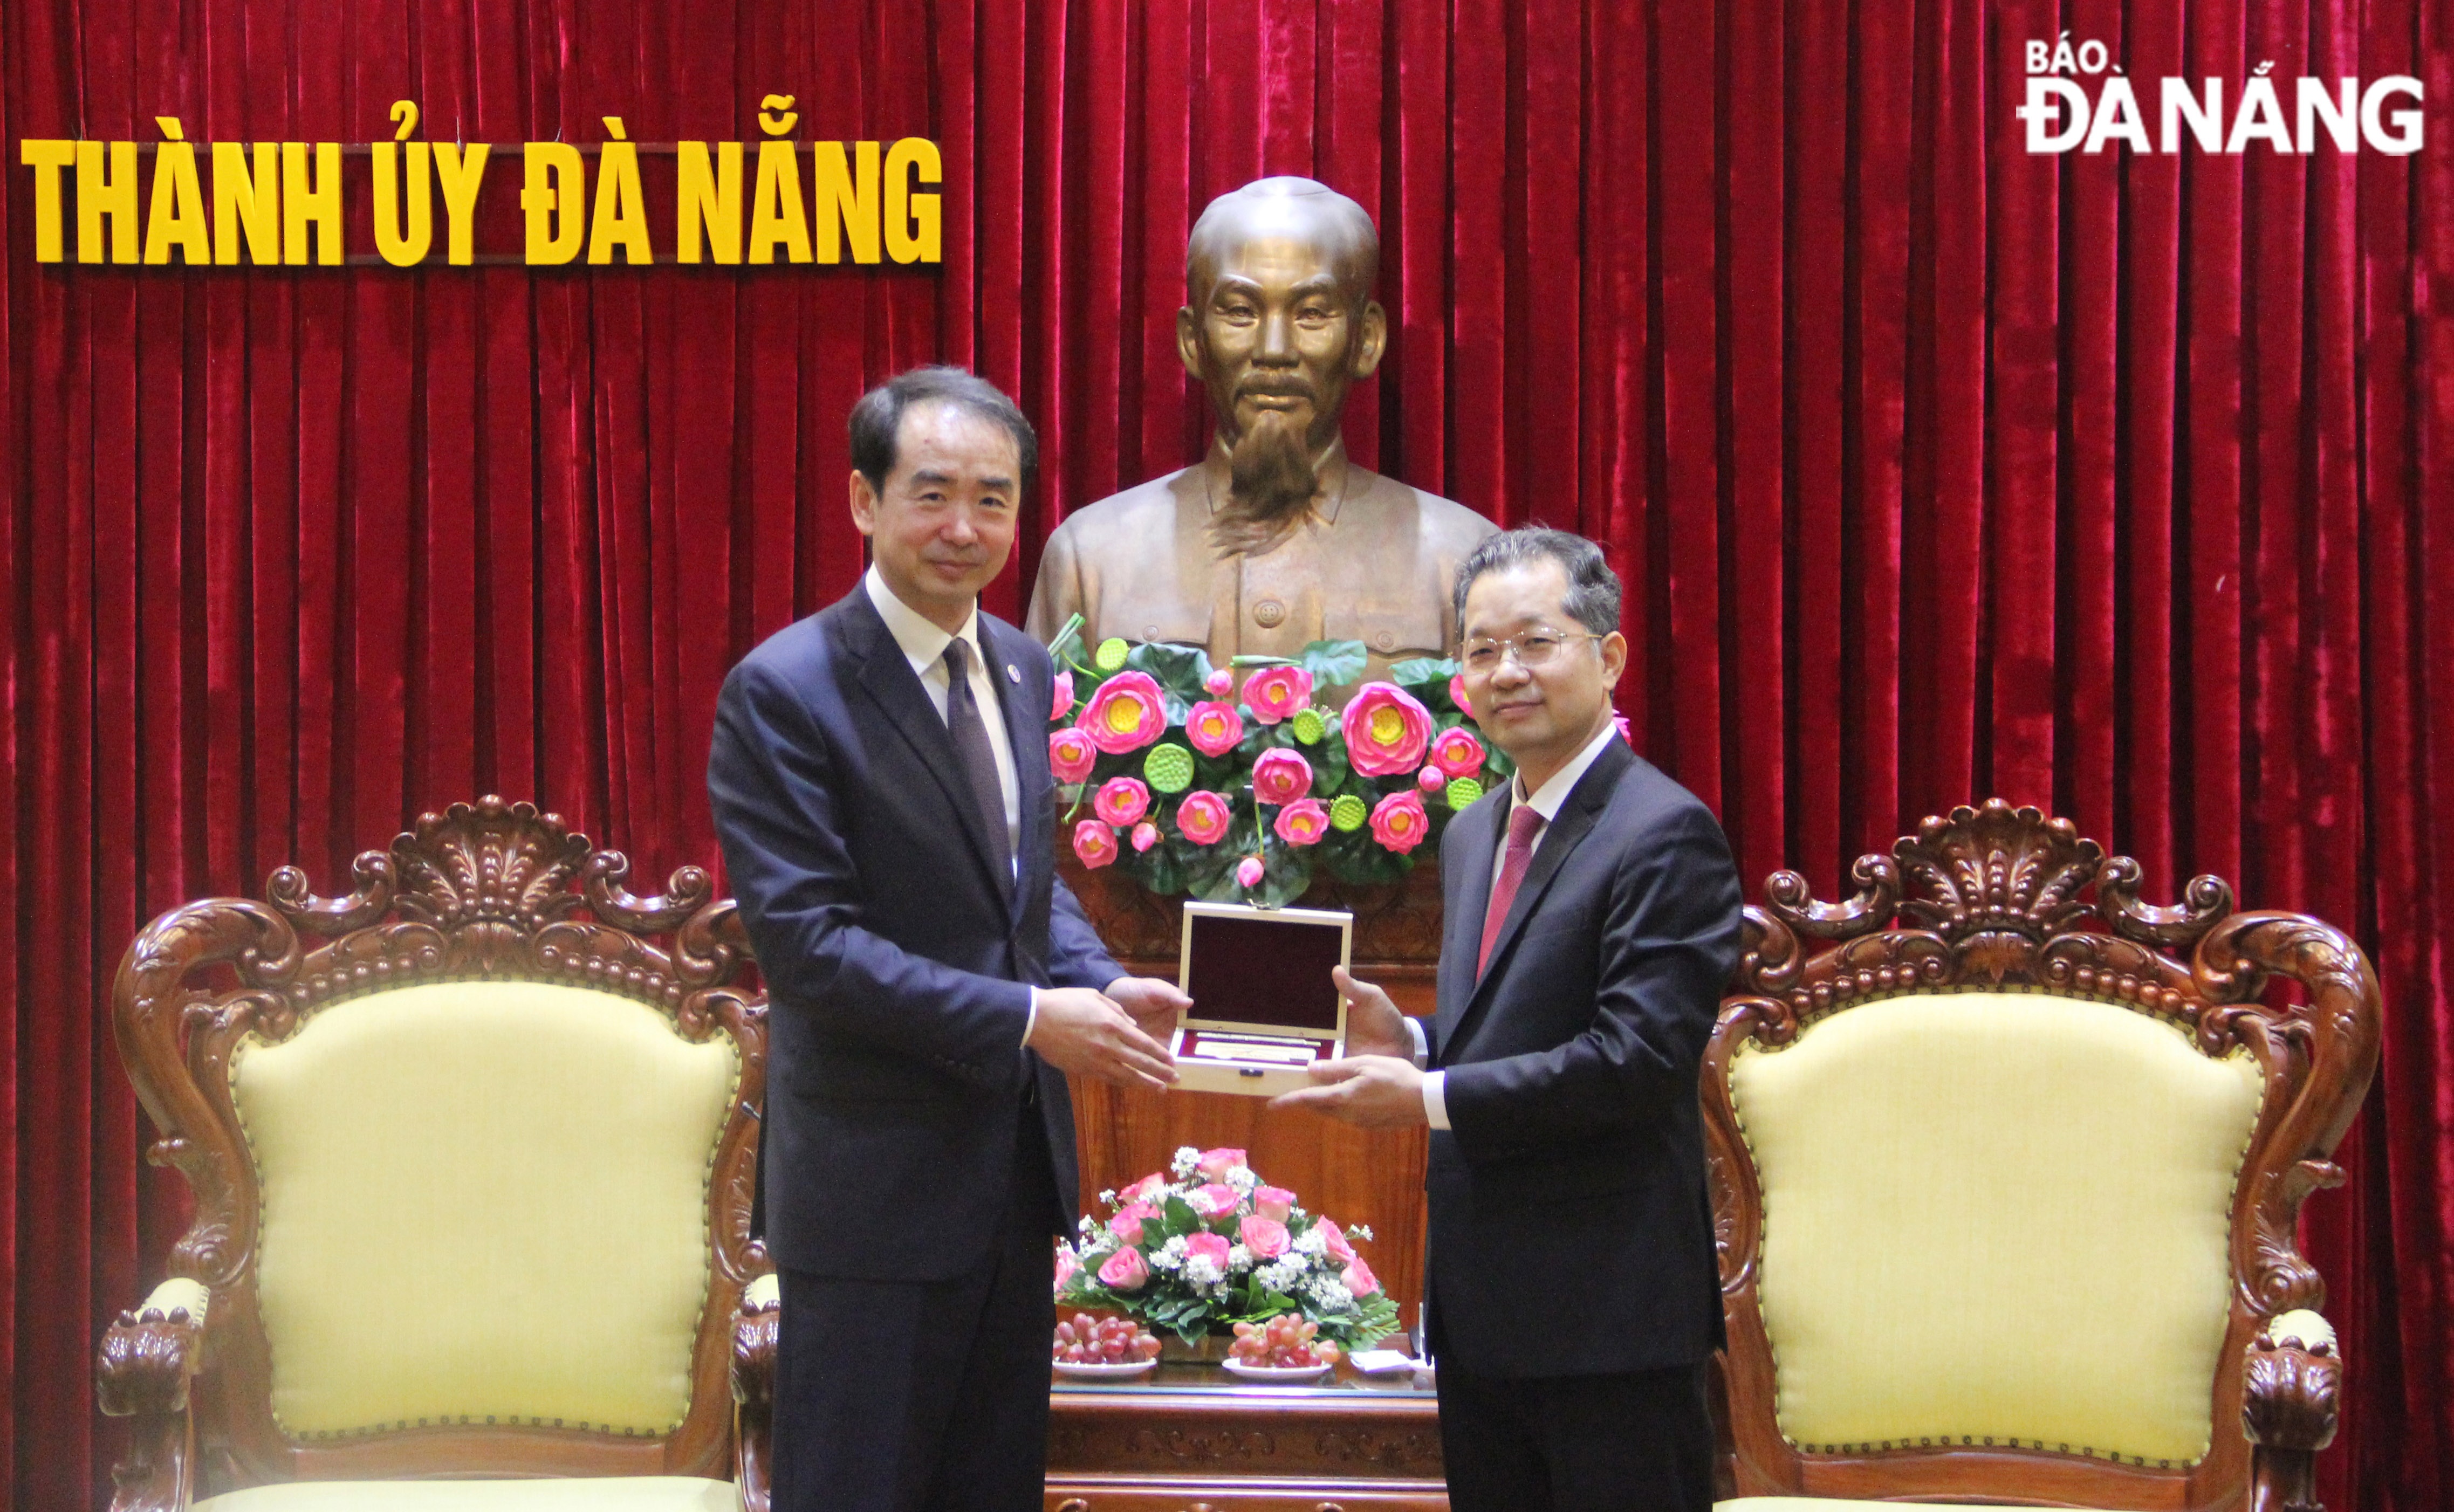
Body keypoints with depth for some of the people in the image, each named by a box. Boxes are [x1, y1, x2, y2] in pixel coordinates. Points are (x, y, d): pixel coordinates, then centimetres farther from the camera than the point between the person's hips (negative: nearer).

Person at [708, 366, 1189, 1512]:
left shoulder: (1021, 669, 9)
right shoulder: (784, 690, -15)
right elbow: (803, 940, -21)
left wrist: (1103, 986, -3)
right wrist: (1028, 1018, -23)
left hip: (1017, 1165, 8)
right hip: (878, 1183, -7)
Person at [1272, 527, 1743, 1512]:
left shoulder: (1665, 834, -12)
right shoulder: (1472, 837, 16)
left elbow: (1643, 1057, -21)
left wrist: (1431, 1097, -18)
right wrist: (1406, 1043, 1)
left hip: (1609, 1318, -8)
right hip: (1480, 1313, 9)